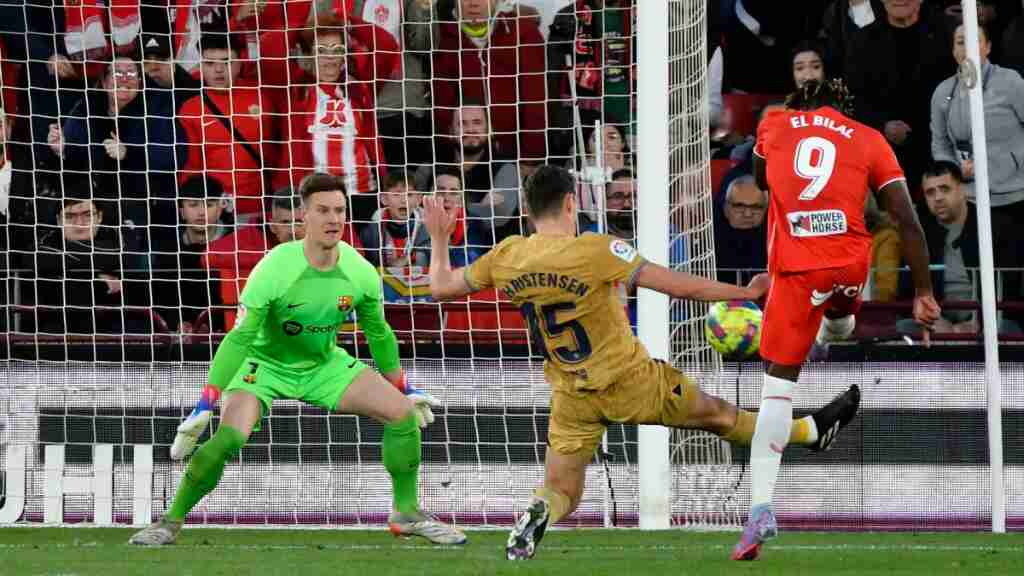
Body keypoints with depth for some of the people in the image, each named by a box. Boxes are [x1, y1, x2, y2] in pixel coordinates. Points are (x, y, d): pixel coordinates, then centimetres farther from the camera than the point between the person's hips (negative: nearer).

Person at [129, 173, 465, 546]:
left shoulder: (360, 273, -14)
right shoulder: (275, 269, -28)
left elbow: (378, 333, 5)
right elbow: (239, 338, -28)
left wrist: (405, 389, 13)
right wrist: (204, 408, -33)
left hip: (324, 364, 5)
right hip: (266, 365, -5)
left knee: (403, 413, -10)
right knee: (229, 437, -29)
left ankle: (407, 513, 9)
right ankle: (170, 522, -11)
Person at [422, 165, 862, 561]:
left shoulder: (506, 258, -8)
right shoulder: (595, 251, -20)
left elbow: (441, 287, 6)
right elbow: (679, 287, -17)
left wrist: (438, 237, 24)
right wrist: (744, 292, -5)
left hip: (571, 397, 3)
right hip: (630, 382, -3)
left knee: (560, 494, 12)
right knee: (718, 416, 18)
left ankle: (538, 514, -24)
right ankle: (810, 432, 39)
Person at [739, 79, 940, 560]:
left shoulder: (774, 127, 12)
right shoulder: (869, 142, 9)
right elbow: (908, 221, 4)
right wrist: (923, 293, 7)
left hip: (795, 270, -1)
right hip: (850, 264, 1)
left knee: (777, 387, -2)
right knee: (839, 323, 41)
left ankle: (761, 506, -12)